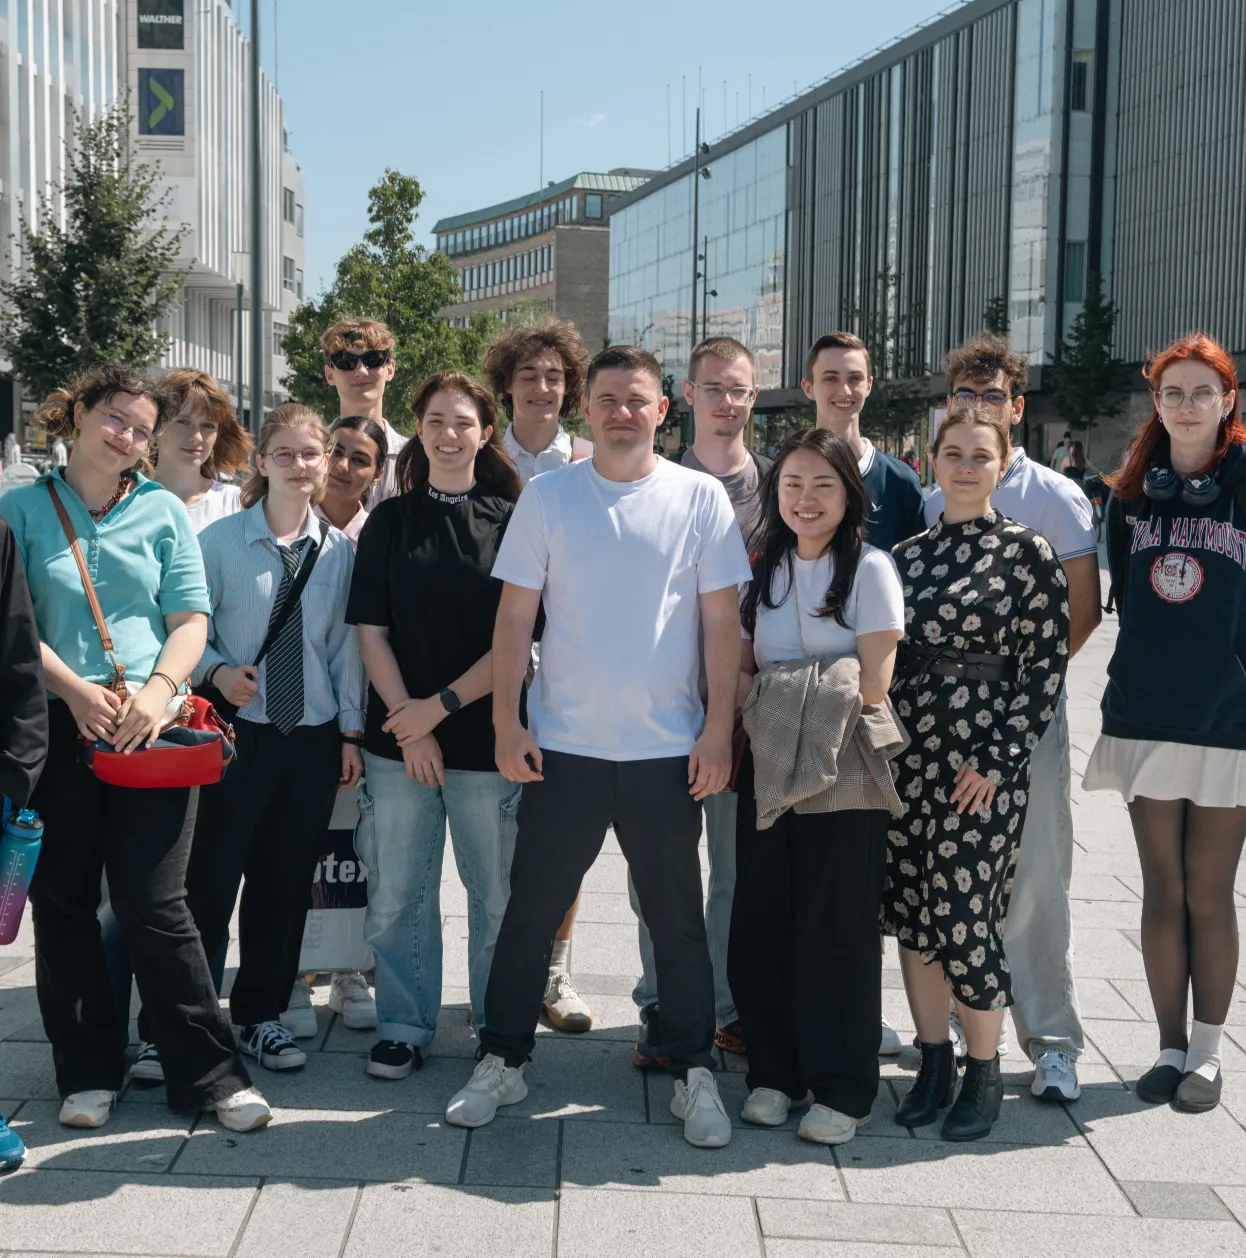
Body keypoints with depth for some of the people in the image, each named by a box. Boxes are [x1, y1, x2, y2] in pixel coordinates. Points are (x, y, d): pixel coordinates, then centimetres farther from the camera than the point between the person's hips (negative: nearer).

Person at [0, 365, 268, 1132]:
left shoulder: (164, 511, 9)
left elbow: (191, 619, 4)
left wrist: (159, 689, -13)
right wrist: (73, 688, -14)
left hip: (149, 727, 0)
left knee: (157, 906, -3)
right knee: (64, 904, 6)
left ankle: (212, 1075, 6)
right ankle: (88, 1072, 19)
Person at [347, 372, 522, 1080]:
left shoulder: (510, 523, 2)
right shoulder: (391, 522, 7)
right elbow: (372, 631, 3)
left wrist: (442, 704, -9)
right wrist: (409, 721, -6)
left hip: (487, 738, -1)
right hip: (400, 736, 2)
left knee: (498, 894, 5)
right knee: (397, 893, 5)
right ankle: (404, 1028, 21)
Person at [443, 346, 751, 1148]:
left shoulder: (701, 499, 0)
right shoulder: (547, 497, 2)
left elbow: (722, 622, 1)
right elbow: (515, 617, 3)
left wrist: (719, 730, -4)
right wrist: (507, 723, -3)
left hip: (668, 749, 0)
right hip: (563, 745, 1)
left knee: (678, 921, 10)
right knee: (532, 912, 9)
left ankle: (694, 1073, 23)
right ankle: (503, 1062, 23)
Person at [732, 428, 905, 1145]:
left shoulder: (871, 569, -3)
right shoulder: (763, 568, 13)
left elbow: (872, 686, -8)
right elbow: (742, 671, 14)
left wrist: (786, 694, -5)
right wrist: (758, 702, -6)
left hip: (844, 773, -4)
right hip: (769, 766, 5)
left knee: (837, 930, -1)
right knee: (763, 920, 4)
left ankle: (843, 1088, 11)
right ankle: (774, 1073, 19)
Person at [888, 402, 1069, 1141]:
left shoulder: (1027, 552, -4)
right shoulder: (909, 554, 10)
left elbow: (1046, 665, -6)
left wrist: (997, 759, -12)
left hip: (982, 765, -5)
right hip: (908, 755, 5)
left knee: (965, 915, -4)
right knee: (912, 911, 8)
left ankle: (984, 1073, 13)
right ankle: (933, 1063, 21)